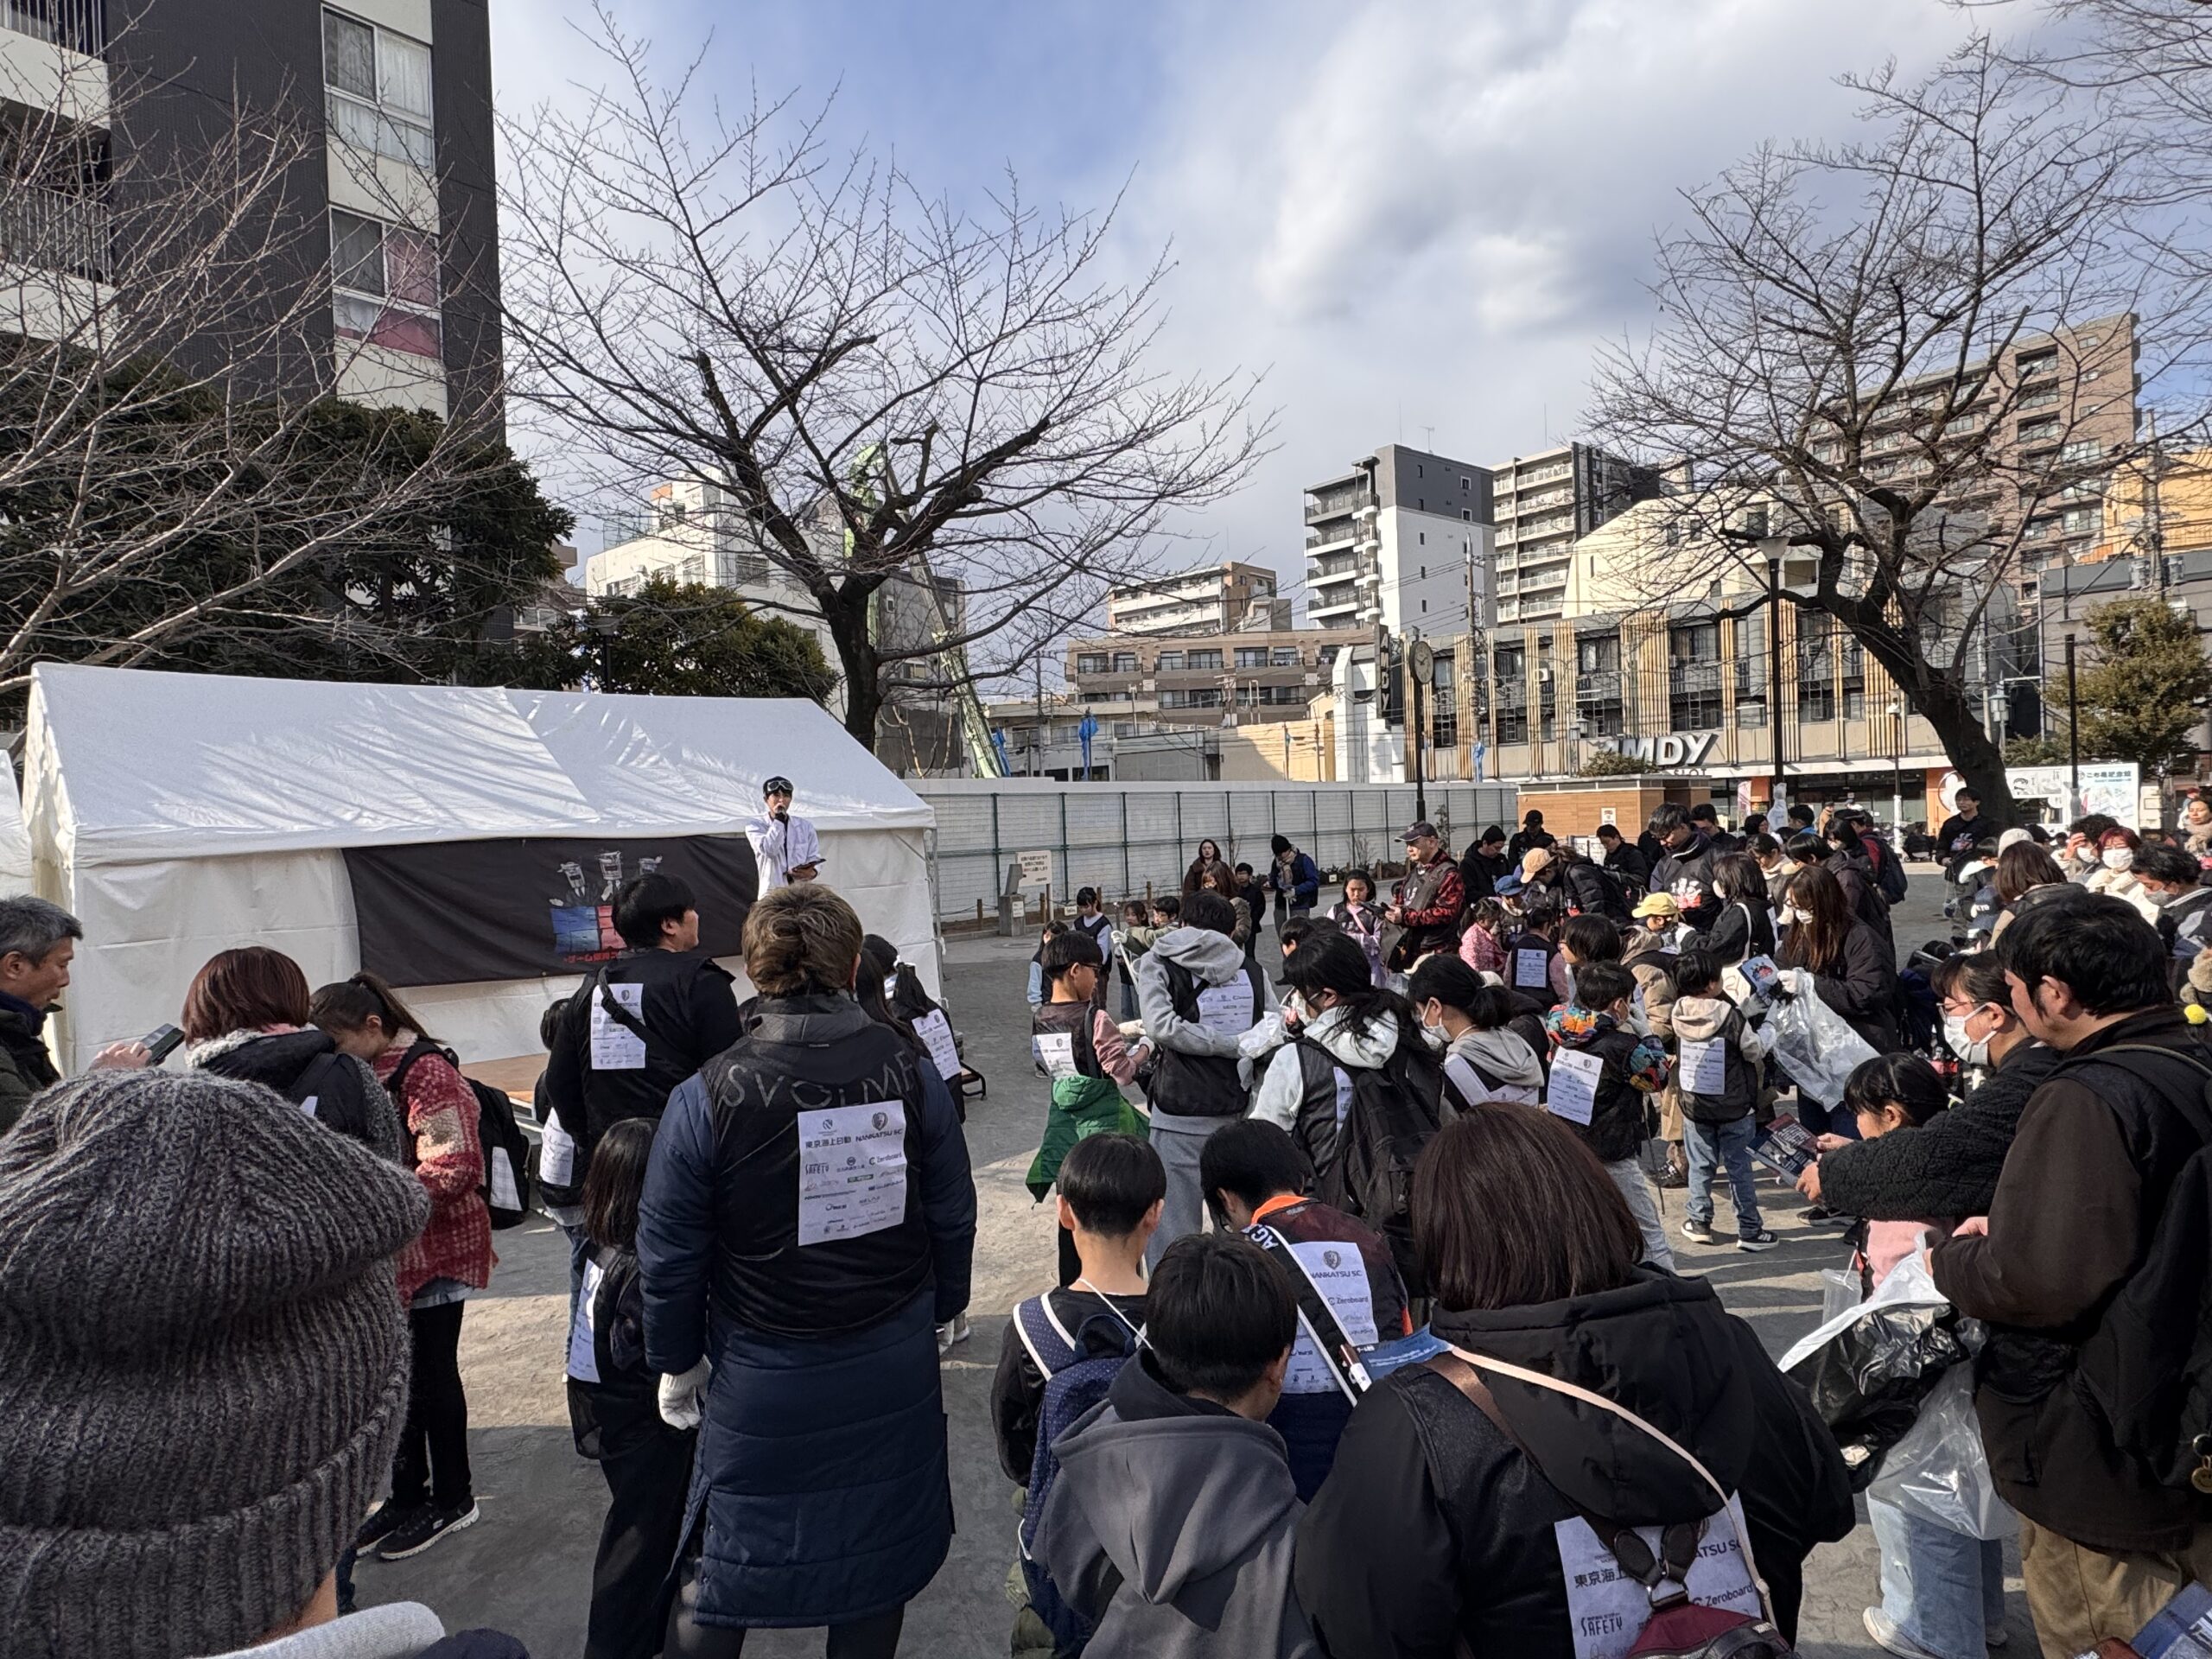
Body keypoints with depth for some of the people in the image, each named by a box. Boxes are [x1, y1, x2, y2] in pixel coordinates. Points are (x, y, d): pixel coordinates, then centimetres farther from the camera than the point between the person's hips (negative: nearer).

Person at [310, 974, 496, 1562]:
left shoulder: (426, 1073, -19)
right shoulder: (365, 1073, 8)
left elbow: (456, 1168, -24)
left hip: (433, 1249, -8)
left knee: (431, 1374, 4)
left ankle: (452, 1499, 21)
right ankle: (407, 1495, 32)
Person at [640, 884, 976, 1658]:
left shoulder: (705, 1099, -18)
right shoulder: (913, 1076, -12)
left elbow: (669, 1257, -9)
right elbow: (954, 1218, -3)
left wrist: (679, 1364, 7)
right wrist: (939, 1311, 14)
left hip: (763, 1380, -2)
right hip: (894, 1373, 2)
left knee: (721, 1563, 19)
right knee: (878, 1548, 21)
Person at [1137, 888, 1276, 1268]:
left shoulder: (1159, 965, -2)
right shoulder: (1252, 972, 7)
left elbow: (1161, 1026, -16)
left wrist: (1231, 1044, -11)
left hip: (1180, 1115, -4)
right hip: (1239, 1115, 4)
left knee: (1175, 1227, 3)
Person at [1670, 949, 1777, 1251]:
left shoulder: (1680, 1014, -8)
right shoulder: (1731, 1015, -21)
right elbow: (1755, 1050, -9)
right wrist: (1767, 1029, 9)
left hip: (1694, 1106, 3)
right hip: (1734, 1107, -3)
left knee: (1700, 1166, 15)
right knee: (1739, 1168, 8)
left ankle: (1700, 1223, 22)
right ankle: (1749, 1230, 16)